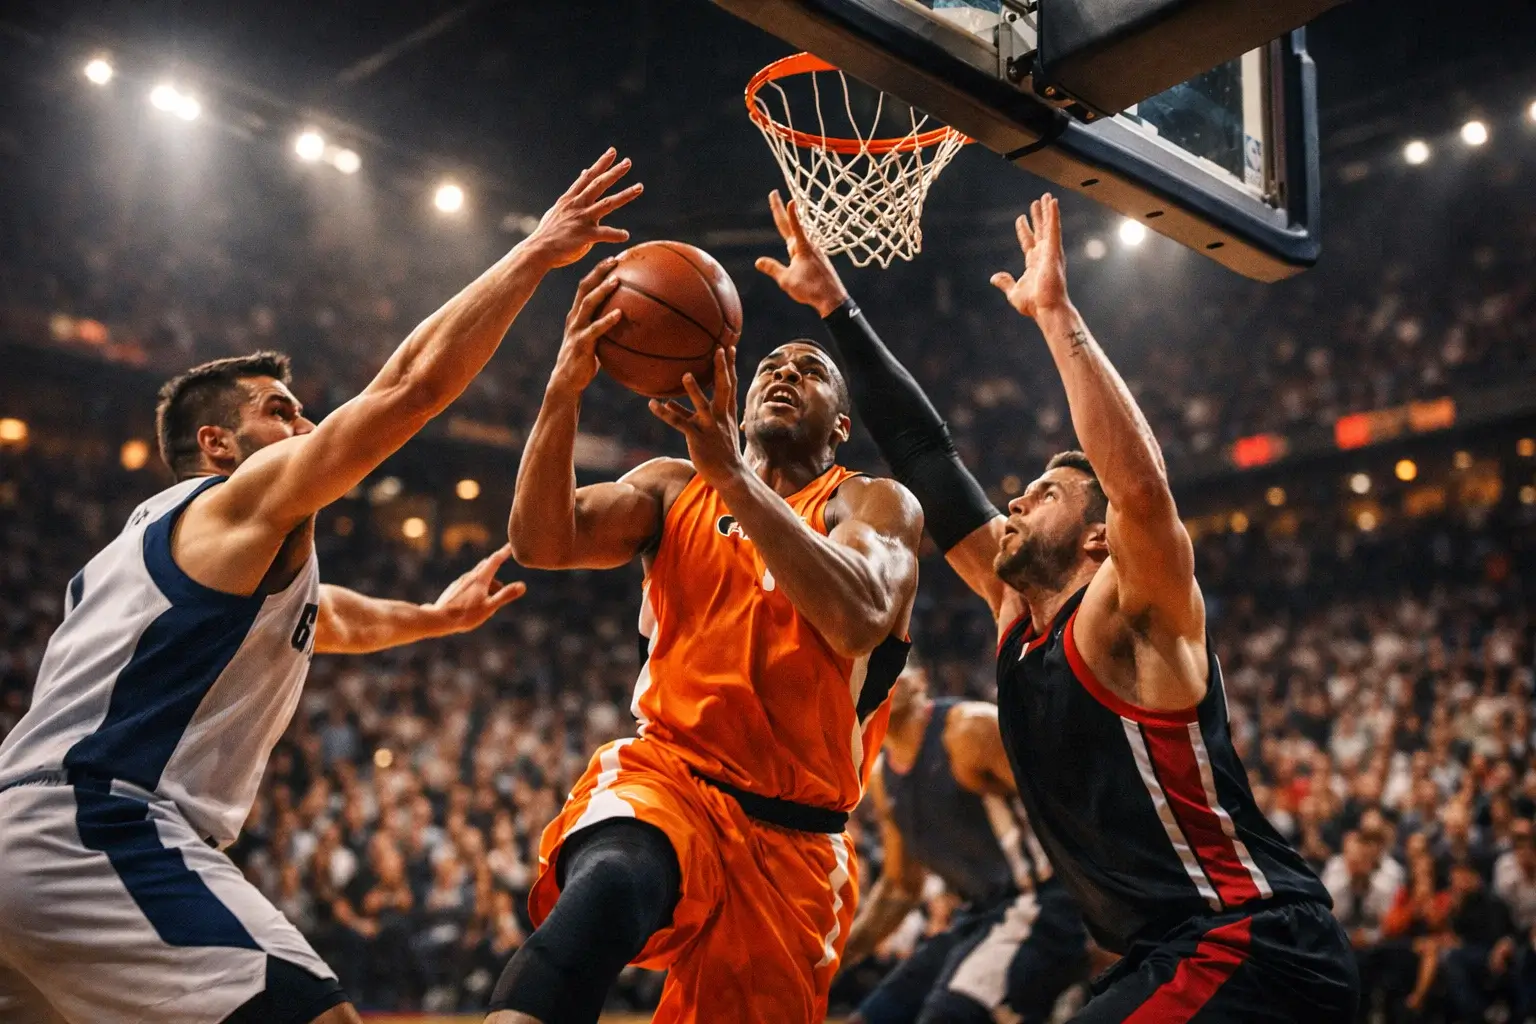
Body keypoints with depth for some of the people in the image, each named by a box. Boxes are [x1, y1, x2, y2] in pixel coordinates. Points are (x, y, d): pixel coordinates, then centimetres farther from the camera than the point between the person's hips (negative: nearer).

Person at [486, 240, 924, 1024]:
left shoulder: (877, 505, 5)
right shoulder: (673, 487, 12)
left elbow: (858, 621, -19)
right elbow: (540, 542, -5)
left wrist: (731, 471, -25)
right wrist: (563, 390, -19)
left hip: (793, 835, 1)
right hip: (666, 775, -1)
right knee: (606, 885, -35)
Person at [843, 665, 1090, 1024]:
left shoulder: (971, 728, -12)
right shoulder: (881, 778, 12)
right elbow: (900, 887, 23)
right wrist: (844, 949, 14)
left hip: (1039, 909, -9)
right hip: (977, 917, 9)